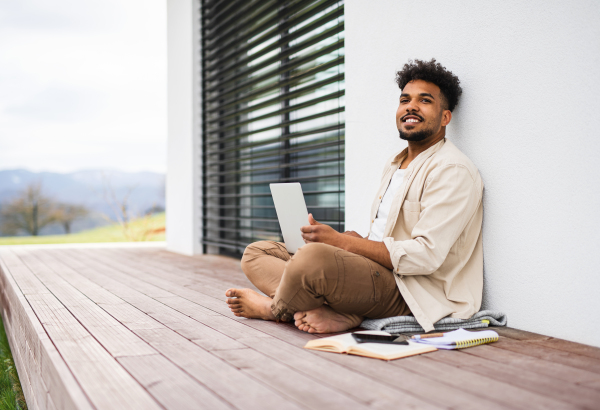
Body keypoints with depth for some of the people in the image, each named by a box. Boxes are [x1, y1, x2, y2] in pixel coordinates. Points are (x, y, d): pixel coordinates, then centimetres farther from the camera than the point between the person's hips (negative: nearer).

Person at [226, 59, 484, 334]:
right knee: (256, 253, 4)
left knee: (314, 257, -37)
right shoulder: (393, 166, 21)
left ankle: (274, 309, -4)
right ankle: (336, 311, -19)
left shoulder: (453, 171, -9)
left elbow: (426, 255, -20)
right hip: (373, 271, 10)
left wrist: (341, 241, -19)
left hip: (407, 291, -9)